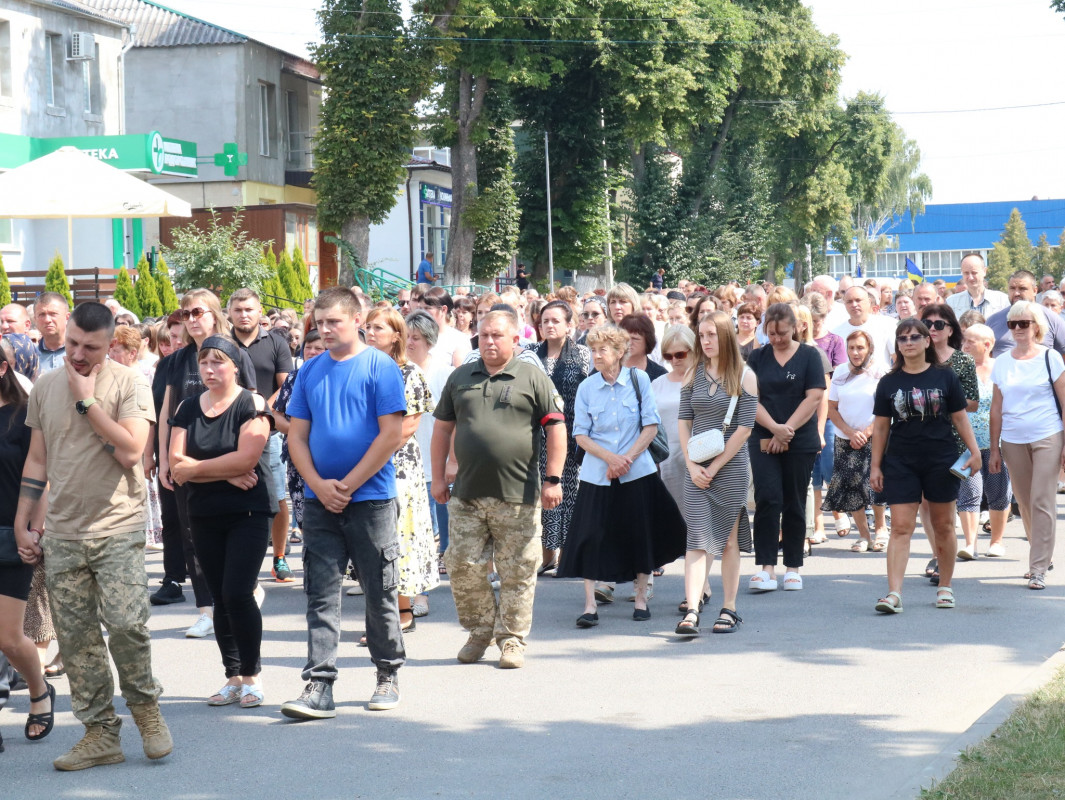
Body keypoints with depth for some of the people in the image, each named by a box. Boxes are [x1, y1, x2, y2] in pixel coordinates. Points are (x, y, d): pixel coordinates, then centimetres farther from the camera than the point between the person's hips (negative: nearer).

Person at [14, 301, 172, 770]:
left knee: (125, 623, -14)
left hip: (118, 529, -4)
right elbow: (37, 460, 16)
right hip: (61, 533, 4)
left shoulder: (129, 384, -5)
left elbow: (130, 451, -17)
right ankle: (100, 734, 11)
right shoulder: (46, 388, 10)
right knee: (75, 638, 3)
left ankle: (145, 705, 11)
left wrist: (87, 400, -14)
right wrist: (22, 524, 13)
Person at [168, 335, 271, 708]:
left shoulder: (252, 404, -5)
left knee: (237, 594, -12)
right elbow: (176, 464, -2)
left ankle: (251, 676, 2)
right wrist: (226, 474, -12)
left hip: (247, 513, -5)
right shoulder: (187, 409, 8)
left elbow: (246, 459, -17)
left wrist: (195, 469, -10)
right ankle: (233, 678, 15)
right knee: (220, 598, 7)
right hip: (204, 516, 5)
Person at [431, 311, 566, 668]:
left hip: (517, 496, -3)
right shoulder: (460, 377, 12)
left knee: (517, 572, 1)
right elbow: (443, 427, 17)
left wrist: (553, 479, -8)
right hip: (467, 494, 3)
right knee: (462, 566, 3)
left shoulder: (533, 378, 1)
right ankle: (479, 631, 21)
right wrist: (438, 477, 12)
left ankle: (511, 639, 12)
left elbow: (557, 428, -2)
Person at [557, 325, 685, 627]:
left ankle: (641, 599, 20)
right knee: (593, 537, -5)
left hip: (637, 472, 0)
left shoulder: (638, 380, -2)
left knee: (640, 536, 6)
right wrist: (609, 458, -13)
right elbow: (580, 435, 0)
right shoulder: (586, 387, 0)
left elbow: (651, 426, -3)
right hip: (597, 474, 0)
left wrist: (628, 458, -12)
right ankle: (589, 605, 0)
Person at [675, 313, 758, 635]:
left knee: (728, 538, 4)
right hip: (696, 469, 3)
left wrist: (714, 468, -10)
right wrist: (692, 465, -5)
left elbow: (744, 429, -7)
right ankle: (691, 611, -12)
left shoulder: (744, 377, -3)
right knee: (697, 539, -5)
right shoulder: (694, 375, 8)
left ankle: (729, 609, 12)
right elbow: (683, 422, 7)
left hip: (731, 467, -3)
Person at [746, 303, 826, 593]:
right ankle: (766, 567, -11)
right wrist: (774, 428, -14)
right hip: (764, 441, 1)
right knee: (767, 499, -11)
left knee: (794, 504, 5)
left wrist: (786, 430, -11)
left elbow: (813, 397, -6)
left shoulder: (809, 355, 2)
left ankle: (793, 567, 14)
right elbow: (751, 399, 0)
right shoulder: (758, 358, 7)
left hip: (801, 442, -1)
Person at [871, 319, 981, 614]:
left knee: (943, 526, 9)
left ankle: (945, 587, 23)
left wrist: (974, 450, -3)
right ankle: (894, 594, -14)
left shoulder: (945, 377, 2)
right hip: (900, 464, 0)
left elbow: (959, 417, 6)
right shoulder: (889, 383, 4)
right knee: (900, 528, -7)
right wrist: (875, 465, 4)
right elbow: (881, 426, 7)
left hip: (941, 461, 0)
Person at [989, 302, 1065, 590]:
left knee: (1041, 501, -8)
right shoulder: (1002, 363, 7)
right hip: (1013, 441, 4)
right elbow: (996, 408, 11)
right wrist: (994, 449, 8)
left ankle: (1039, 569, -4)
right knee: (1024, 503, 10)